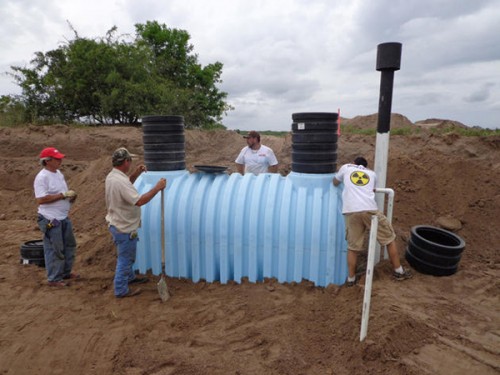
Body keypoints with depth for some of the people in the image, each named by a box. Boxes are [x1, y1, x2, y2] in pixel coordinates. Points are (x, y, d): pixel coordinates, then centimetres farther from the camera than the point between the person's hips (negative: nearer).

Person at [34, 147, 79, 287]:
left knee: (69, 245, 18)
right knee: (54, 250, 2)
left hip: (63, 217, 9)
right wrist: (63, 195, -24)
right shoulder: (42, 177, -18)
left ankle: (65, 272, 34)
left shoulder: (58, 173, 10)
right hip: (51, 220, -9)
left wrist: (71, 197, -1)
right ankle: (54, 279, 16)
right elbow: (40, 199, -25)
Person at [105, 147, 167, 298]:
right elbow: (139, 201, -34)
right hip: (124, 228, -10)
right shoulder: (120, 181, -29)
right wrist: (157, 188, -28)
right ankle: (121, 290, 18)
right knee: (125, 258, 5)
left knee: (126, 256, 27)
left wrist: (136, 174, 10)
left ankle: (129, 277, 46)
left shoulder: (112, 176, 3)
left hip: (117, 223, 10)